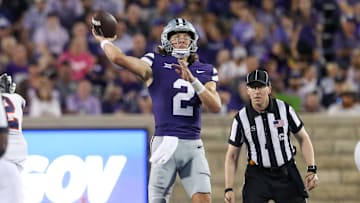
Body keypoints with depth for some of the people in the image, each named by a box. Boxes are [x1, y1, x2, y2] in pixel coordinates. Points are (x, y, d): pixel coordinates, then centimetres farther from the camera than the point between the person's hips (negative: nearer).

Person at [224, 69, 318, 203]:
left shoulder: (284, 109, -4)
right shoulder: (241, 118, -5)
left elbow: (303, 138, 6)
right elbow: (232, 155, 2)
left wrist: (312, 170, -3)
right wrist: (228, 189, -5)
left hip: (286, 174, 1)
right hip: (257, 176, -1)